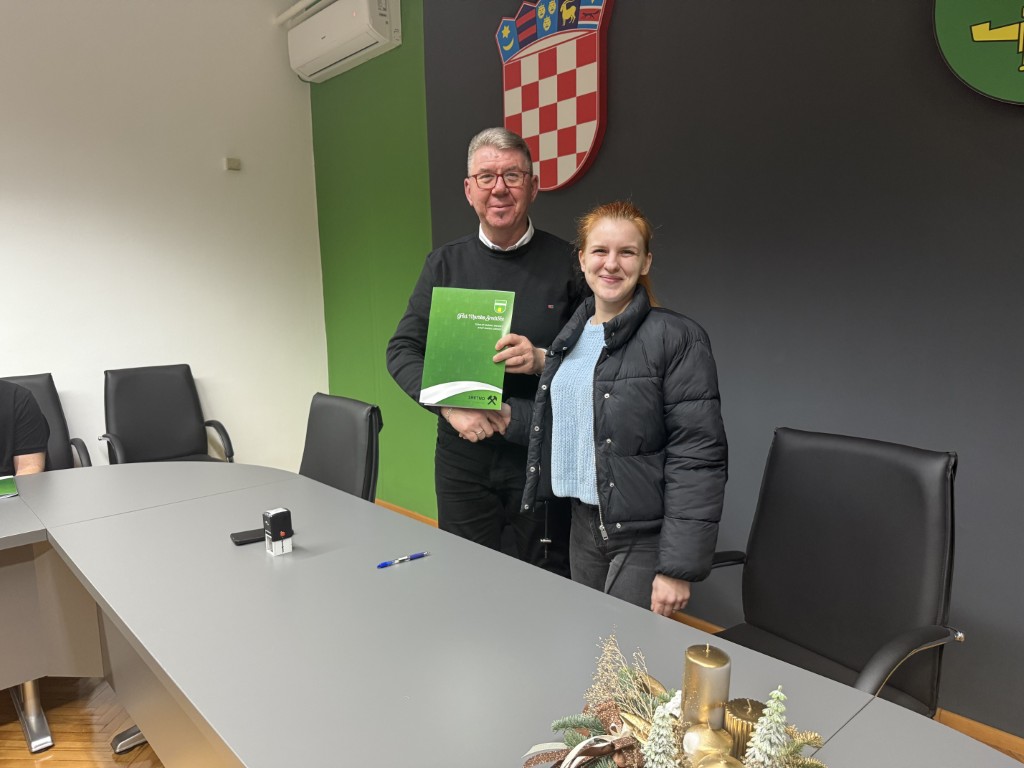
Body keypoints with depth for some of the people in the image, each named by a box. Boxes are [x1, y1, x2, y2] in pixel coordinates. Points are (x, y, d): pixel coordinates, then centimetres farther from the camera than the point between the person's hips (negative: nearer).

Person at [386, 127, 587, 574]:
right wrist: (449, 404, -15)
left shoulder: (566, 262, -2)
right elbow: (402, 350, 1)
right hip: (463, 456, 2)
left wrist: (543, 360, -20)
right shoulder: (445, 264, 4)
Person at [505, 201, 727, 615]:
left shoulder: (677, 338, -13)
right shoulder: (571, 336, 8)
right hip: (583, 524, 7)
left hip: (645, 535, -6)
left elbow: (697, 458, -17)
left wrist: (678, 567, -19)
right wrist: (509, 416, 3)